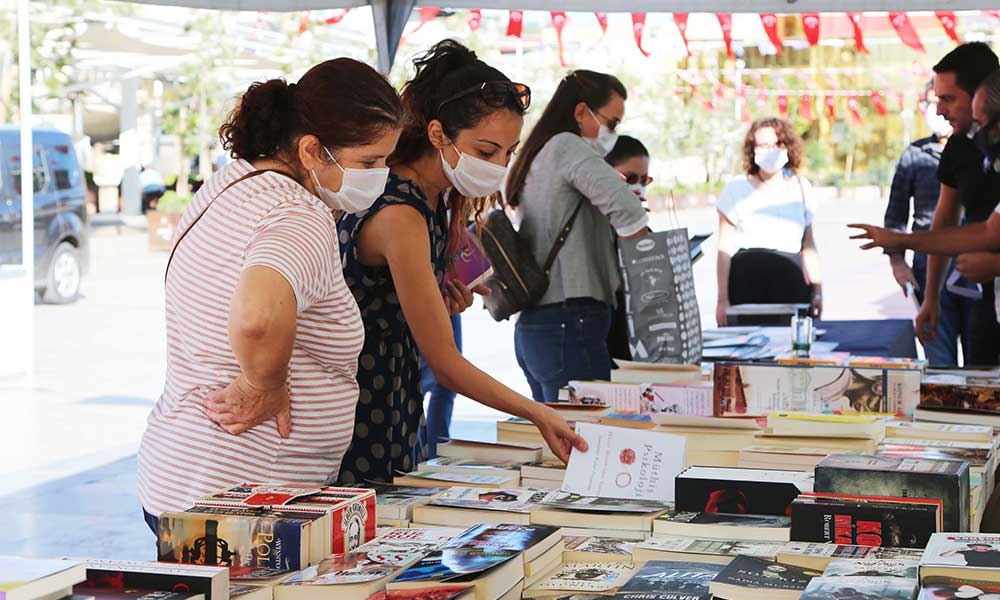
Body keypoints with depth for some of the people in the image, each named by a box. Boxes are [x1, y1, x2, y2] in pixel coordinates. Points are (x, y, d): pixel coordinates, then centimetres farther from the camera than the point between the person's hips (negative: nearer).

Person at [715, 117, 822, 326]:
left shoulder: (801, 187, 13)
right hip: (746, 282, -2)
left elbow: (808, 245, 18)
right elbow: (725, 250, 1)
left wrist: (817, 290, 13)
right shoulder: (737, 189, 4)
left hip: (791, 282, 3)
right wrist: (722, 300, -4)